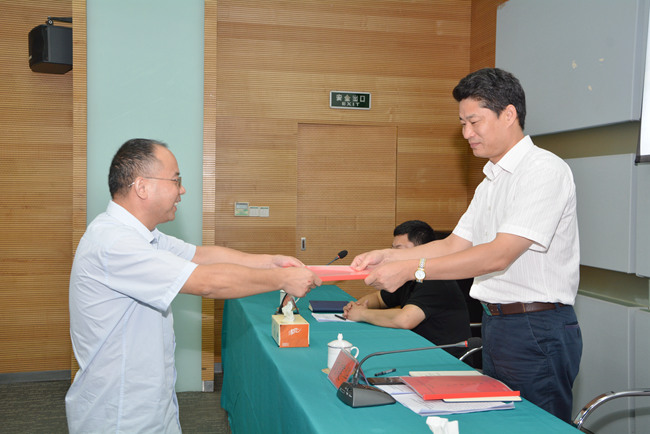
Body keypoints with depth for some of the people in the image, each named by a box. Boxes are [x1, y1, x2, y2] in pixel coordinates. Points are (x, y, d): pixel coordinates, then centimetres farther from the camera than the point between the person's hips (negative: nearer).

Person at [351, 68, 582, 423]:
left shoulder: (545, 171, -14)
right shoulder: (490, 182, 16)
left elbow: (498, 255, -22)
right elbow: (454, 244, 13)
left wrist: (411, 269, -22)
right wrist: (388, 256, 0)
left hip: (536, 329, -9)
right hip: (495, 324, 9)